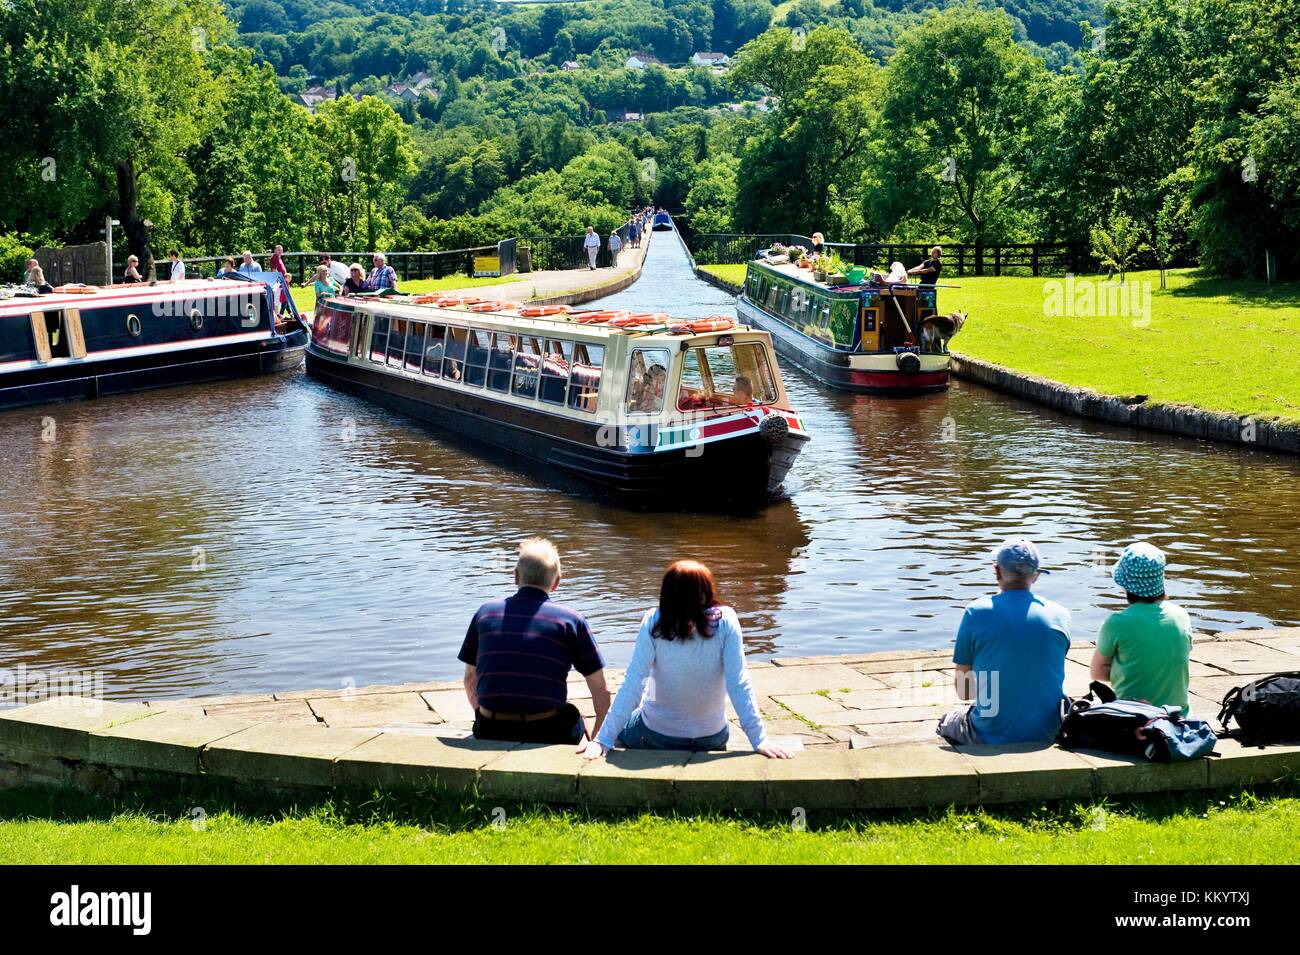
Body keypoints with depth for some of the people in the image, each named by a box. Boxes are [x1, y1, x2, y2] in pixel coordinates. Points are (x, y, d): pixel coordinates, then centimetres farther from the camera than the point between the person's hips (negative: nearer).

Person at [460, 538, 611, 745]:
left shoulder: (485, 613, 7)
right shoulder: (570, 620, 0)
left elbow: (470, 679, 18)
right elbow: (601, 690, 1)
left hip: (491, 735, 2)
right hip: (548, 734, -2)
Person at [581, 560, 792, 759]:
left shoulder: (653, 623, -20)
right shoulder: (725, 621, -17)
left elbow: (632, 684, -22)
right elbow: (739, 685, -21)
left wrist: (603, 740, -20)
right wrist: (760, 740, -19)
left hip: (658, 737, -2)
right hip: (713, 738, 2)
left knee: (621, 727, 31)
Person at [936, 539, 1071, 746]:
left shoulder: (976, 613, -9)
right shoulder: (1060, 615, -1)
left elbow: (963, 691, -3)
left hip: (993, 737, -3)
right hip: (1048, 735, 3)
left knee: (946, 721, 29)